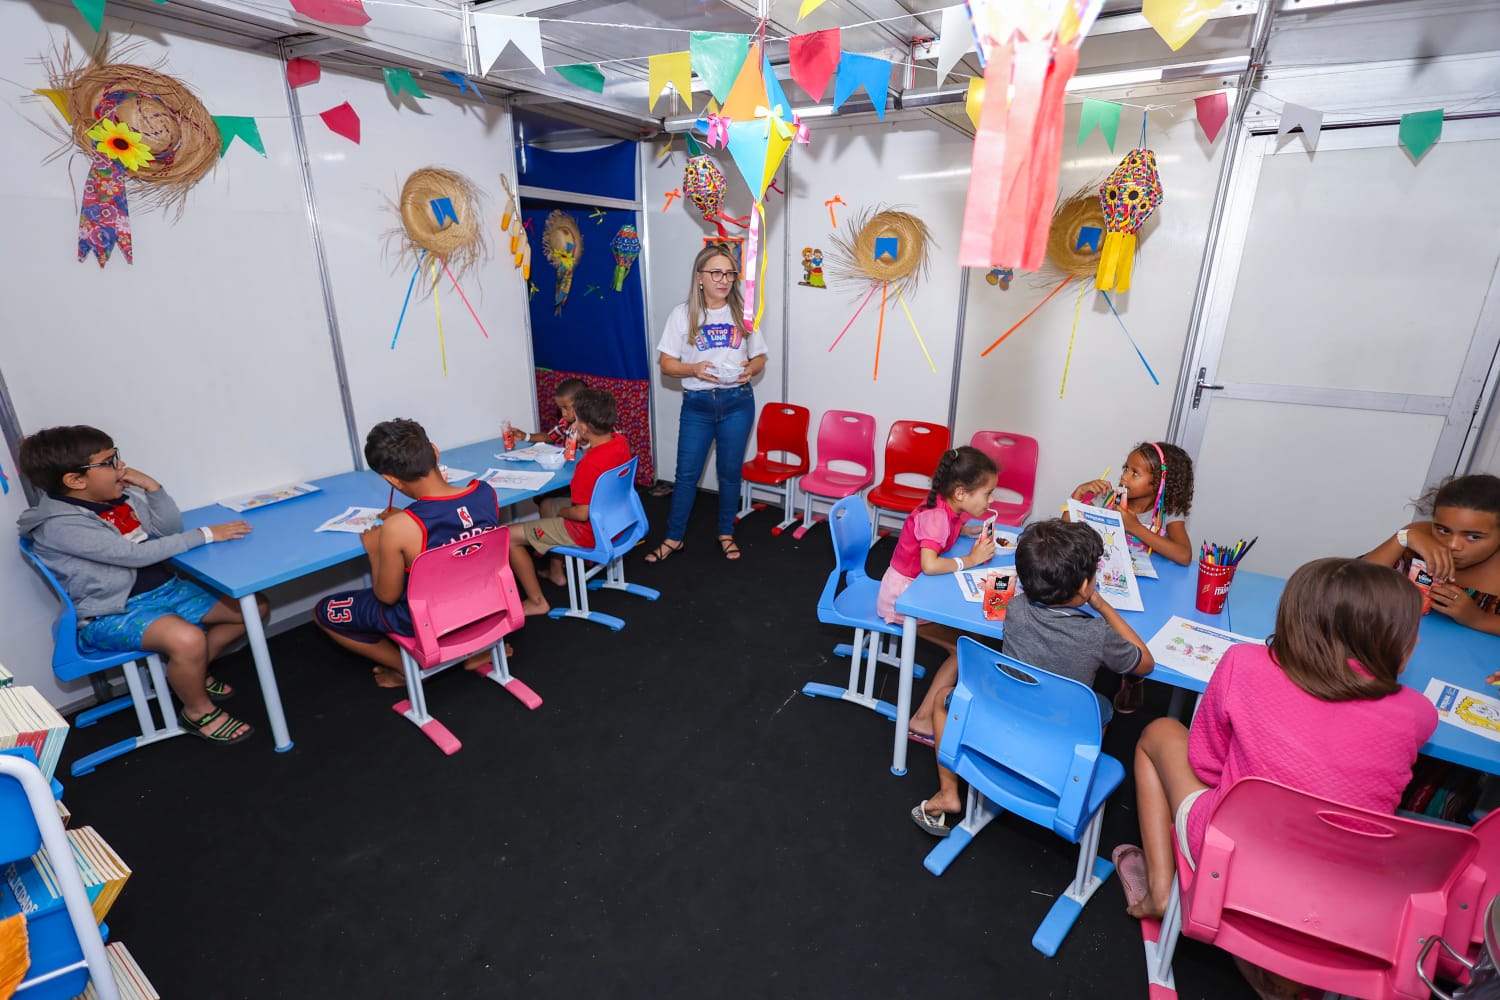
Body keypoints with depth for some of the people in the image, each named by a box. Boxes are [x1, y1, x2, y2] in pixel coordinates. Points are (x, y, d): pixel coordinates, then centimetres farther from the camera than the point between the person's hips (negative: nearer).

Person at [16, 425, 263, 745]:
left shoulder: (120, 495, 3)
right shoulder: (60, 525, -19)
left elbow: (170, 527, 4)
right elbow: (136, 555, -25)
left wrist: (151, 485, -10)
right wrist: (205, 535, -23)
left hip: (165, 589, 8)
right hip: (113, 613, -8)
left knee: (255, 605, 3)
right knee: (187, 639, -36)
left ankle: (191, 673, 20)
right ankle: (199, 712, -7)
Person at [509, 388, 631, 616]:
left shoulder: (589, 464, -33)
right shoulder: (621, 441, -8)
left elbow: (582, 514, -25)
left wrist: (560, 511, -6)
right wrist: (585, 443, -1)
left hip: (589, 534, -9)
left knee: (510, 537, -1)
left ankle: (537, 601, 9)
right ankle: (556, 572, 39)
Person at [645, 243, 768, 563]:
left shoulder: (743, 312, 4)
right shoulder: (683, 314, -2)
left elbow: (760, 357, 10)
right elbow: (667, 363, -2)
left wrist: (750, 369, -13)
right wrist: (694, 369, -21)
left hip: (737, 402, 1)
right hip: (697, 404, -1)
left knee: (730, 472, 11)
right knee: (687, 474, 4)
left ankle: (726, 533, 28)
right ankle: (674, 538, 19)